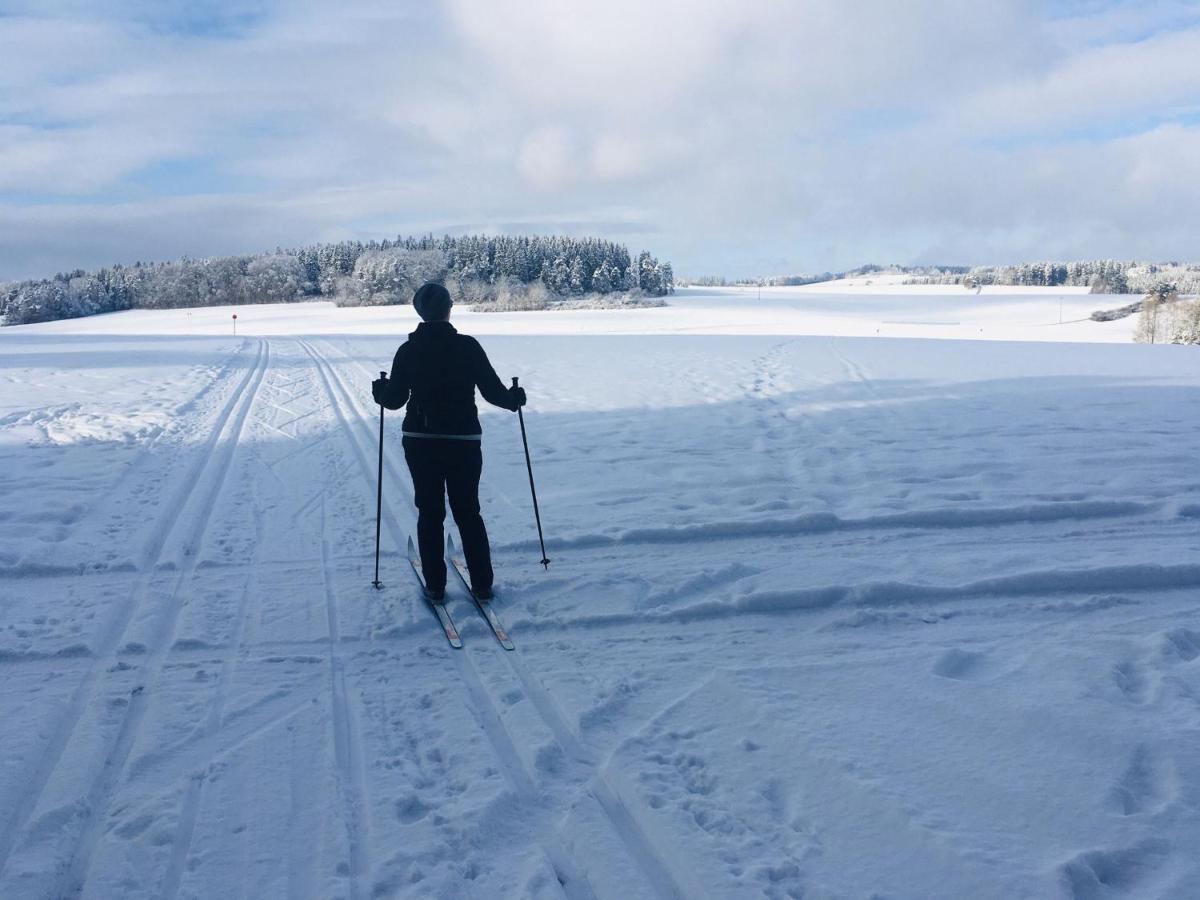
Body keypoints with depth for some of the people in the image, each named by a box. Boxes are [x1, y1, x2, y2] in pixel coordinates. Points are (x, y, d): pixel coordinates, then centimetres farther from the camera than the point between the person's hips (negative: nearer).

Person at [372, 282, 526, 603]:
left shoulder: (408, 350, -3)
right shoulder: (468, 346, -8)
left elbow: (395, 399, 1)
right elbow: (492, 390, -6)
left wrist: (379, 391, 24)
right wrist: (514, 398, 15)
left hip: (420, 442, 1)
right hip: (464, 441, -1)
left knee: (429, 513, 10)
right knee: (468, 512, 11)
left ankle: (435, 585, 12)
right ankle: (482, 584, 12)